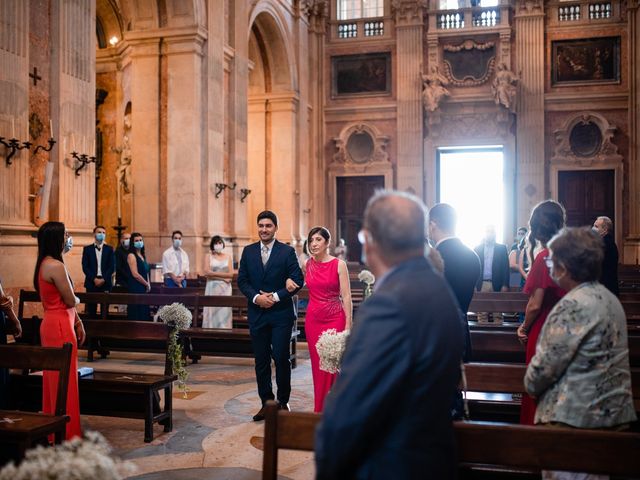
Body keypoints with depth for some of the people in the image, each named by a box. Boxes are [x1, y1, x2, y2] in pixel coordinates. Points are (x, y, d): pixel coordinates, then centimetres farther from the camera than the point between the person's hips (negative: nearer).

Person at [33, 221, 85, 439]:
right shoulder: (56, 266, -19)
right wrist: (76, 298, 7)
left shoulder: (45, 264, 12)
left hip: (51, 324, 10)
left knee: (53, 378, 16)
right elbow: (71, 301, -16)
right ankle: (66, 432, 7)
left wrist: (77, 321, 16)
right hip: (60, 326, -10)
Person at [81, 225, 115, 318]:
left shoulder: (109, 249, 10)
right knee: (91, 310, 1)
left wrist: (103, 279, -11)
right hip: (91, 282, 0)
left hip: (105, 282, 1)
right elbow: (85, 267, 0)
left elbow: (112, 267, 2)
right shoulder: (87, 249, 8)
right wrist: (94, 279, -11)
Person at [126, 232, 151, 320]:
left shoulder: (143, 256, 17)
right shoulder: (131, 255, -7)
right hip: (135, 288, -8)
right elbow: (135, 274, -14)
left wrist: (148, 284, 1)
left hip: (144, 288, 8)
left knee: (144, 313, 5)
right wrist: (147, 284, -6)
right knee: (136, 314, -8)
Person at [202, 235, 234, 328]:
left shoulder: (228, 257, 11)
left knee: (224, 312, -2)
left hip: (225, 288, 1)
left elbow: (231, 274, 1)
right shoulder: (208, 256, 7)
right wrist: (223, 277, -8)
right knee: (212, 311, -4)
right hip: (212, 287, -1)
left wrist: (214, 274, -6)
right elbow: (207, 272, -7)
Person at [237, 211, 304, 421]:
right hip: (257, 314, 3)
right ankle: (266, 402, 18)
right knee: (261, 360, 8)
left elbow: (297, 280, -6)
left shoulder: (287, 252, -2)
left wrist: (276, 297, -14)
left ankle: (283, 401, 14)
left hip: (281, 313, -3)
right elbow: (242, 280, 5)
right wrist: (256, 297, -11)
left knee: (281, 358, -1)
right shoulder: (248, 251, 8)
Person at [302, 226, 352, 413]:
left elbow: (346, 296, -8)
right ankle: (320, 409, 18)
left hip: (335, 319, -4)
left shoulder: (339, 264, -6)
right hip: (313, 319, 4)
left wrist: (348, 325, -12)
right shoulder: (308, 264, 6)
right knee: (318, 365, 7)